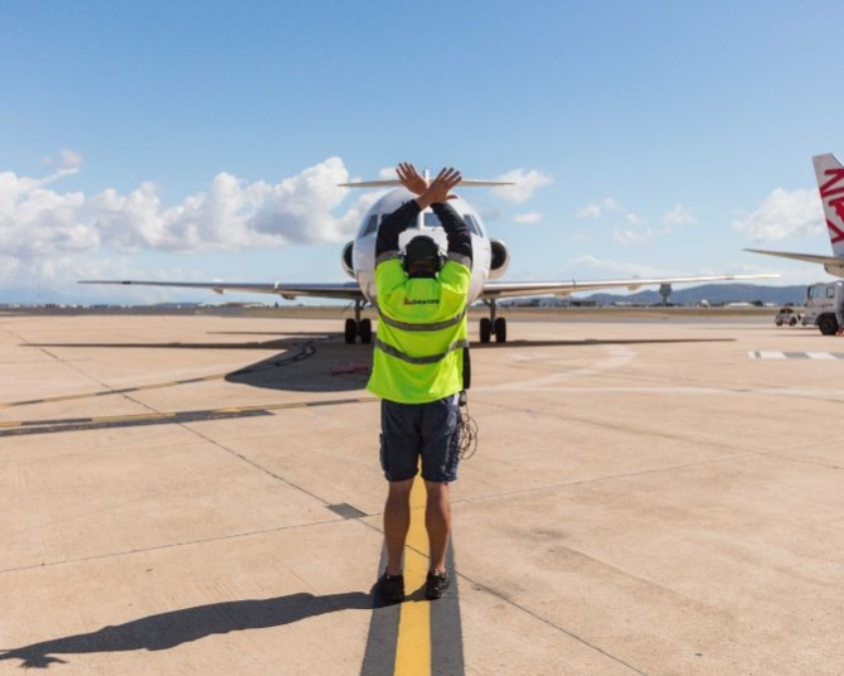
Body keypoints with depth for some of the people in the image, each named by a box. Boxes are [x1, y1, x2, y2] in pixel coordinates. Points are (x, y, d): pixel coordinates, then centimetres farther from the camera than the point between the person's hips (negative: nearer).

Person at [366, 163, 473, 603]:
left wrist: (423, 199, 5)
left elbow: (386, 235, 3)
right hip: (440, 402, 0)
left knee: (399, 488, 5)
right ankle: (436, 575, 13)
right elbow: (462, 238, 4)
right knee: (437, 489, 5)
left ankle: (394, 576, 11)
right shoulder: (452, 291, -10)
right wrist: (435, 199, 9)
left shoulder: (391, 291, -9)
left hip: (398, 402, 0)